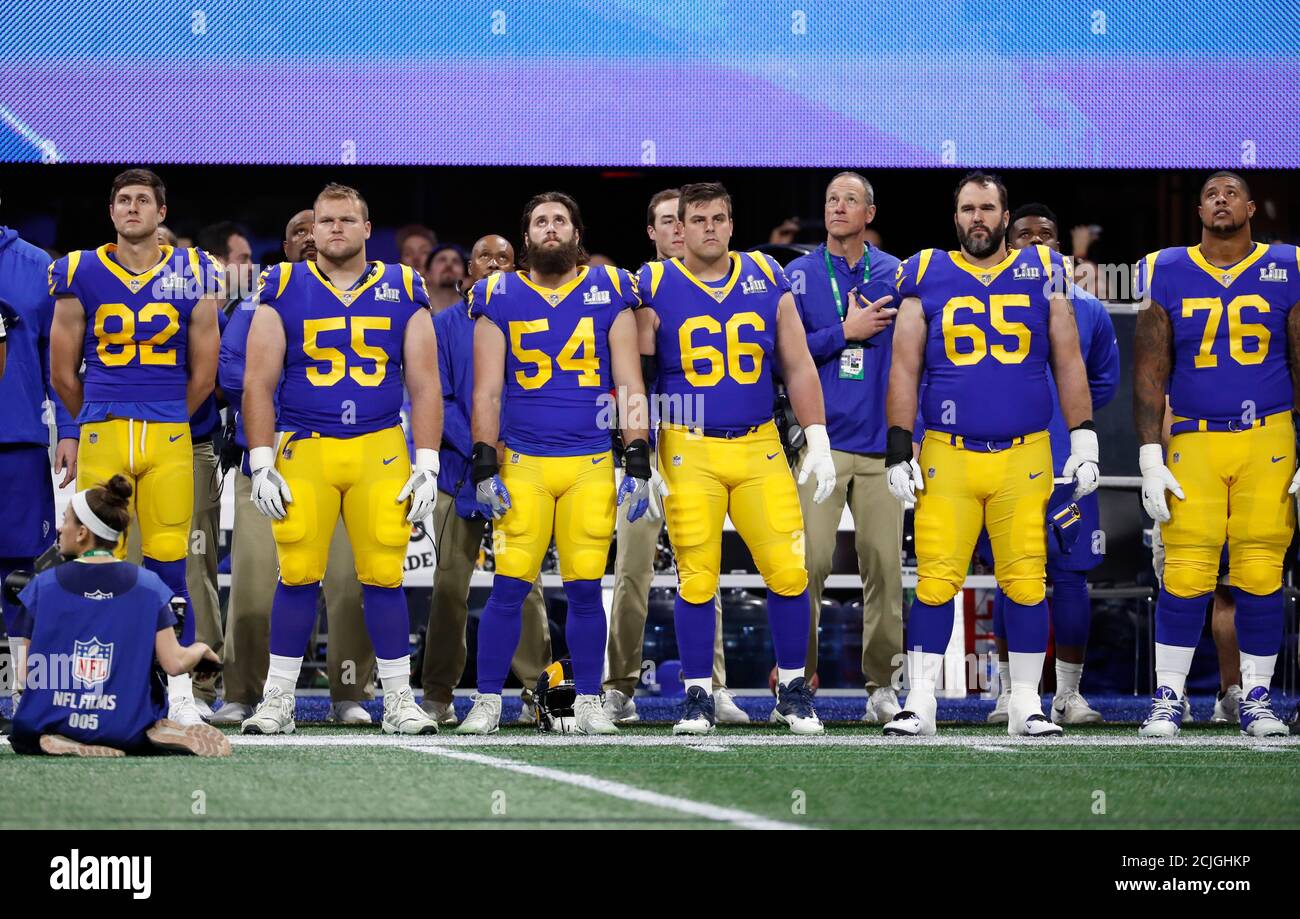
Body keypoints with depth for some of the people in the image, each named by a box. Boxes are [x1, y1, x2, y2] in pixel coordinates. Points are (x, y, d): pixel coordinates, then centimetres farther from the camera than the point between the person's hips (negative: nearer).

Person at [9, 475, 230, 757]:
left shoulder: (44, 585, -3)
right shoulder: (148, 585, -2)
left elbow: (26, 672, -3)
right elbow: (175, 663, -5)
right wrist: (200, 649, 17)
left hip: (49, 726, -1)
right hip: (126, 731, 1)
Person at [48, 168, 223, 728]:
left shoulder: (193, 274, 6)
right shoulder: (80, 274, 5)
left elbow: (203, 372, 12)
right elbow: (63, 371, 12)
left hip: (169, 437, 0)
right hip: (100, 435, 0)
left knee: (168, 565, -2)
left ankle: (180, 694, 4)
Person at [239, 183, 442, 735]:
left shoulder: (403, 292, 8)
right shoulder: (285, 290, 4)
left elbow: (424, 386, 8)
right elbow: (258, 384, 3)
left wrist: (426, 467, 1)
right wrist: (261, 465, -4)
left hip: (380, 451, 1)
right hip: (303, 448, -1)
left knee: (384, 576, 0)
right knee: (298, 576, -3)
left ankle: (399, 701, 9)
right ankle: (277, 700, 6)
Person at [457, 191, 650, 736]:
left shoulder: (609, 293, 6)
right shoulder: (499, 298, 5)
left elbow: (630, 385, 4)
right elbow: (487, 391, 5)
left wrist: (638, 464, -2)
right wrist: (484, 467, -3)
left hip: (591, 464, 0)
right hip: (522, 462, 0)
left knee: (585, 588, 1)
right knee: (510, 586, -5)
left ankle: (588, 705, 12)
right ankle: (487, 702, 4)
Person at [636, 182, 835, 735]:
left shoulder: (768, 281, 7)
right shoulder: (656, 289, 0)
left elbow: (798, 367, 11)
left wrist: (818, 441, 5)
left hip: (759, 447, 2)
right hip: (688, 451, -2)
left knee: (789, 570, -5)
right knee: (696, 580, -3)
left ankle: (793, 691, 10)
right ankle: (697, 696, 9)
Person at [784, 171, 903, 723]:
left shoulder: (896, 275, 9)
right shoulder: (799, 276, 5)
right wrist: (845, 332, -8)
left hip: (881, 444, 2)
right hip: (819, 442, -2)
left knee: (884, 564, 1)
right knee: (809, 562, -8)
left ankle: (882, 684, 9)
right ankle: (797, 675, 1)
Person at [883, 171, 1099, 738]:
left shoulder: (1042, 272, 7)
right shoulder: (926, 276, 5)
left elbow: (1068, 363, 10)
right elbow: (904, 370, 6)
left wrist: (1084, 441, 5)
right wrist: (898, 452, 0)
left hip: (1024, 456, 1)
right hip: (947, 456, -1)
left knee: (1026, 583, 0)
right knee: (935, 582, -5)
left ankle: (1026, 704, 10)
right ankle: (919, 702, 3)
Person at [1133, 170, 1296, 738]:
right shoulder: (1168, 275, 5)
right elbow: (1150, 373, 4)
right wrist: (1150, 459, -3)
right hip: (1193, 442, 0)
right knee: (1185, 576, -6)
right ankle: (1168, 699, 4)